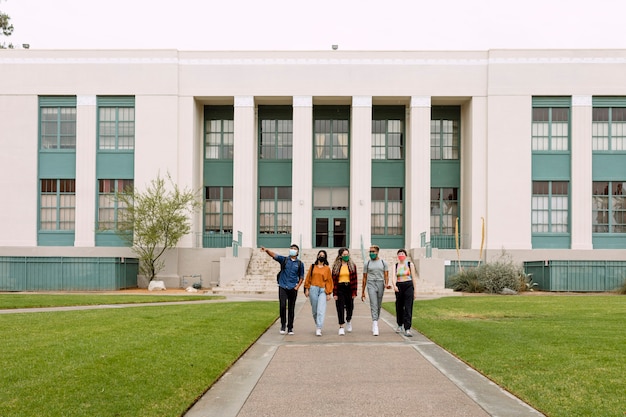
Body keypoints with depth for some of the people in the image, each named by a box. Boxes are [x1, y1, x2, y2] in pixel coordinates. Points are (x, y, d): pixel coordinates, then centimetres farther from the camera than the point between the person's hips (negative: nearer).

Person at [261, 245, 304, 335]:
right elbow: (274, 255, -11)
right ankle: (283, 325, 7)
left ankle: (290, 328, 15)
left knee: (291, 309, 5)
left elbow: (301, 277, 11)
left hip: (293, 288, 1)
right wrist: (267, 251, -29)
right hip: (283, 287, -1)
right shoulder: (284, 260, 5)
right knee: (282, 306, -10)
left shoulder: (300, 264, 6)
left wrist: (297, 286, -3)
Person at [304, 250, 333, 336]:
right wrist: (307, 289, 3)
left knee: (321, 310, -12)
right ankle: (317, 325, 29)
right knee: (314, 310, 9)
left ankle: (319, 329, -15)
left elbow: (329, 281, 2)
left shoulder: (327, 268, 3)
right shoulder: (313, 266, 8)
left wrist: (328, 293, -2)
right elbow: (308, 278, 10)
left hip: (323, 291, -2)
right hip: (313, 290, 2)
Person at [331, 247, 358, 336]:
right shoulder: (336, 266, 2)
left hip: (349, 288, 1)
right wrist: (334, 293, -8)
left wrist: (354, 292, -5)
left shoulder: (352, 266, 5)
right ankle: (341, 327, 0)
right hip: (340, 288, -1)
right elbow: (334, 280, -1)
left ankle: (348, 321, 39)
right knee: (340, 308, -4)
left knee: (349, 306, 9)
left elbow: (354, 279, 2)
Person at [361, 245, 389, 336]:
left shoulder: (383, 263, 8)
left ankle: (374, 325, 24)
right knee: (374, 305, -15)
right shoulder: (367, 263, 7)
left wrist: (386, 284, -17)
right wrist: (363, 292, 9)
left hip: (380, 285, 2)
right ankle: (375, 326, -23)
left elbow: (386, 275, 5)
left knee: (378, 306, 9)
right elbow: (364, 278, 10)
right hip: (371, 285, -2)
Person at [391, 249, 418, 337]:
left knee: (408, 308, -10)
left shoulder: (410, 265, 4)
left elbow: (414, 278, 5)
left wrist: (415, 291, 3)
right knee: (399, 307, 12)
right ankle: (400, 325, 33)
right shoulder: (395, 266, 8)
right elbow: (393, 277, -6)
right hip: (399, 287, 3)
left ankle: (407, 329, -15)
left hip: (409, 286, -3)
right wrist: (394, 286, -26)